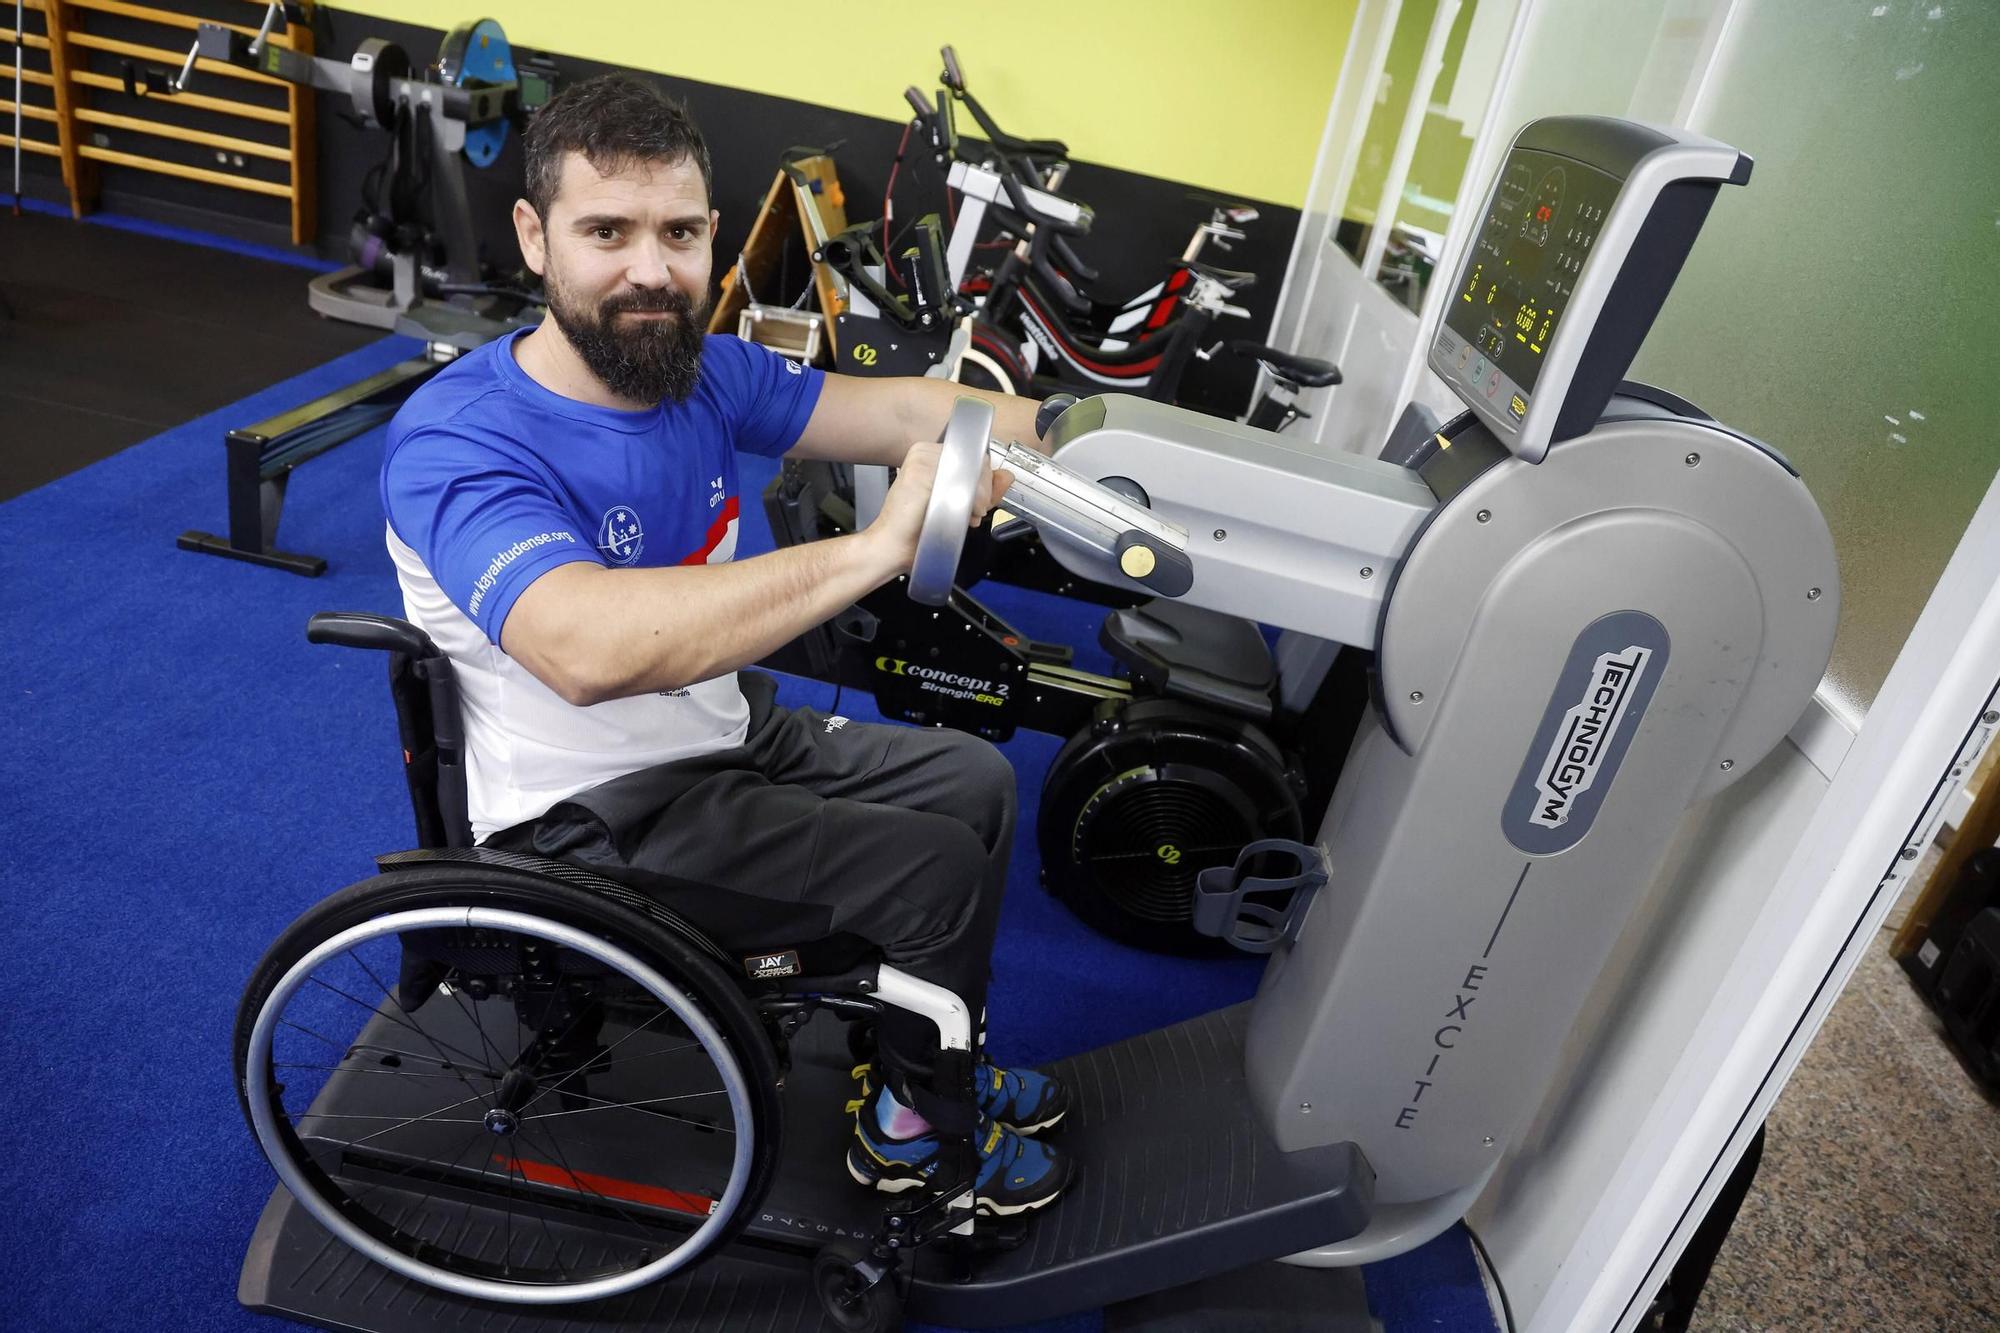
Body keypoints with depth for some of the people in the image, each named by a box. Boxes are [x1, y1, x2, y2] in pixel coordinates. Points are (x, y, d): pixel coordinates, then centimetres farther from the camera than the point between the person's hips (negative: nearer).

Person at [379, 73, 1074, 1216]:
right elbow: (592, 648, -45)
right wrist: (876, 549, -48)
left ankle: (937, 1065, 28)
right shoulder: (455, 443, -27)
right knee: (941, 868, -12)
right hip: (593, 812, -8)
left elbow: (894, 410, -9)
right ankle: (914, 1125, 17)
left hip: (728, 734, 8)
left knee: (977, 781, 9)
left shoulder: (706, 371, -3)